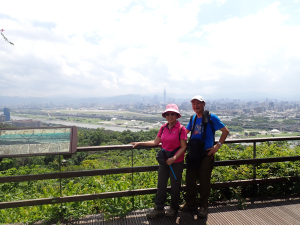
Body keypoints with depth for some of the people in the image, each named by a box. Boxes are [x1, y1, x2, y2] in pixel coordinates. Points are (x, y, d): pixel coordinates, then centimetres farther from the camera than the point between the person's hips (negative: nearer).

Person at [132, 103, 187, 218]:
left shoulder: (181, 129, -11)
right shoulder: (163, 128, 3)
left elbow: (183, 147, -11)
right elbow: (155, 142, 9)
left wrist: (174, 158, -22)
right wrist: (140, 143, 6)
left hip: (176, 162, -4)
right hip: (164, 161, 4)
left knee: (175, 185, 11)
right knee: (161, 185, 9)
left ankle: (174, 207, 31)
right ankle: (159, 208, 23)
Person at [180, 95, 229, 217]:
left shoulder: (211, 117, -7)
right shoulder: (193, 118, 9)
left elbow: (225, 131, -6)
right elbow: (185, 131, 24)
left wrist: (218, 145, -12)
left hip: (206, 154, -5)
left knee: (204, 181, 4)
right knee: (190, 180, 9)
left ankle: (203, 206, 21)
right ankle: (190, 203, 27)